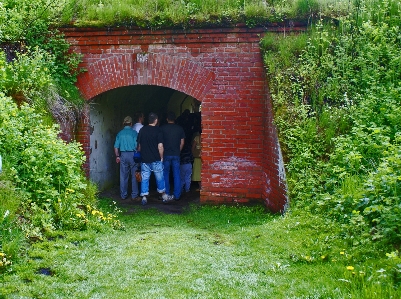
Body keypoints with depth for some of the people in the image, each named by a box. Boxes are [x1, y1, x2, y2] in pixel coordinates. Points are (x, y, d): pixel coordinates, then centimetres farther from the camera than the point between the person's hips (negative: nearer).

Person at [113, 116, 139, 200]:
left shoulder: (120, 133, 5)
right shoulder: (134, 133, -6)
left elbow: (116, 147, 5)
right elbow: (137, 145, -10)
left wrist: (117, 156, 15)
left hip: (123, 155, 3)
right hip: (132, 154, -3)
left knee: (123, 176, 8)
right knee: (134, 176, 4)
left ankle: (123, 195, 13)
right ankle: (134, 195, 5)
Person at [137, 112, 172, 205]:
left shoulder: (142, 130, 4)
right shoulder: (158, 130, -9)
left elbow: (139, 145, 9)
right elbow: (160, 146, -13)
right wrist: (161, 157, -1)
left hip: (144, 159, 3)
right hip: (156, 159, -3)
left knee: (145, 179, 6)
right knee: (160, 178, 9)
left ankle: (144, 197, 5)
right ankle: (164, 196, 18)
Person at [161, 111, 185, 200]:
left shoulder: (162, 128, -3)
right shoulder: (180, 129, 4)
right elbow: (182, 143, 6)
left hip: (166, 154, -1)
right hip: (176, 155, 2)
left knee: (165, 175, 7)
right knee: (177, 175, 4)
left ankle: (166, 194, 9)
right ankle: (177, 195, 5)